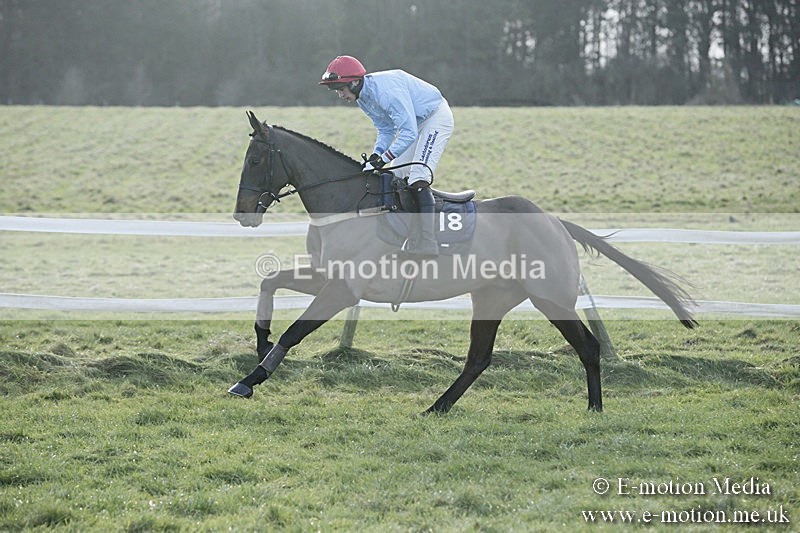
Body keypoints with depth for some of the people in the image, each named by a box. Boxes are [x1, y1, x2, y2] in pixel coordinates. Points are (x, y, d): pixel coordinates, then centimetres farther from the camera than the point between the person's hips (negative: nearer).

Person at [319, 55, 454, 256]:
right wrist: (375, 155, -11)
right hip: (414, 122, 10)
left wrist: (384, 159, -34)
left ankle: (427, 243, -25)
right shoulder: (362, 97, -2)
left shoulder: (386, 90, -33)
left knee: (418, 178, -21)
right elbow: (386, 130, 6)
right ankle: (413, 239, 13)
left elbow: (409, 132, -34)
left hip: (436, 117, -10)